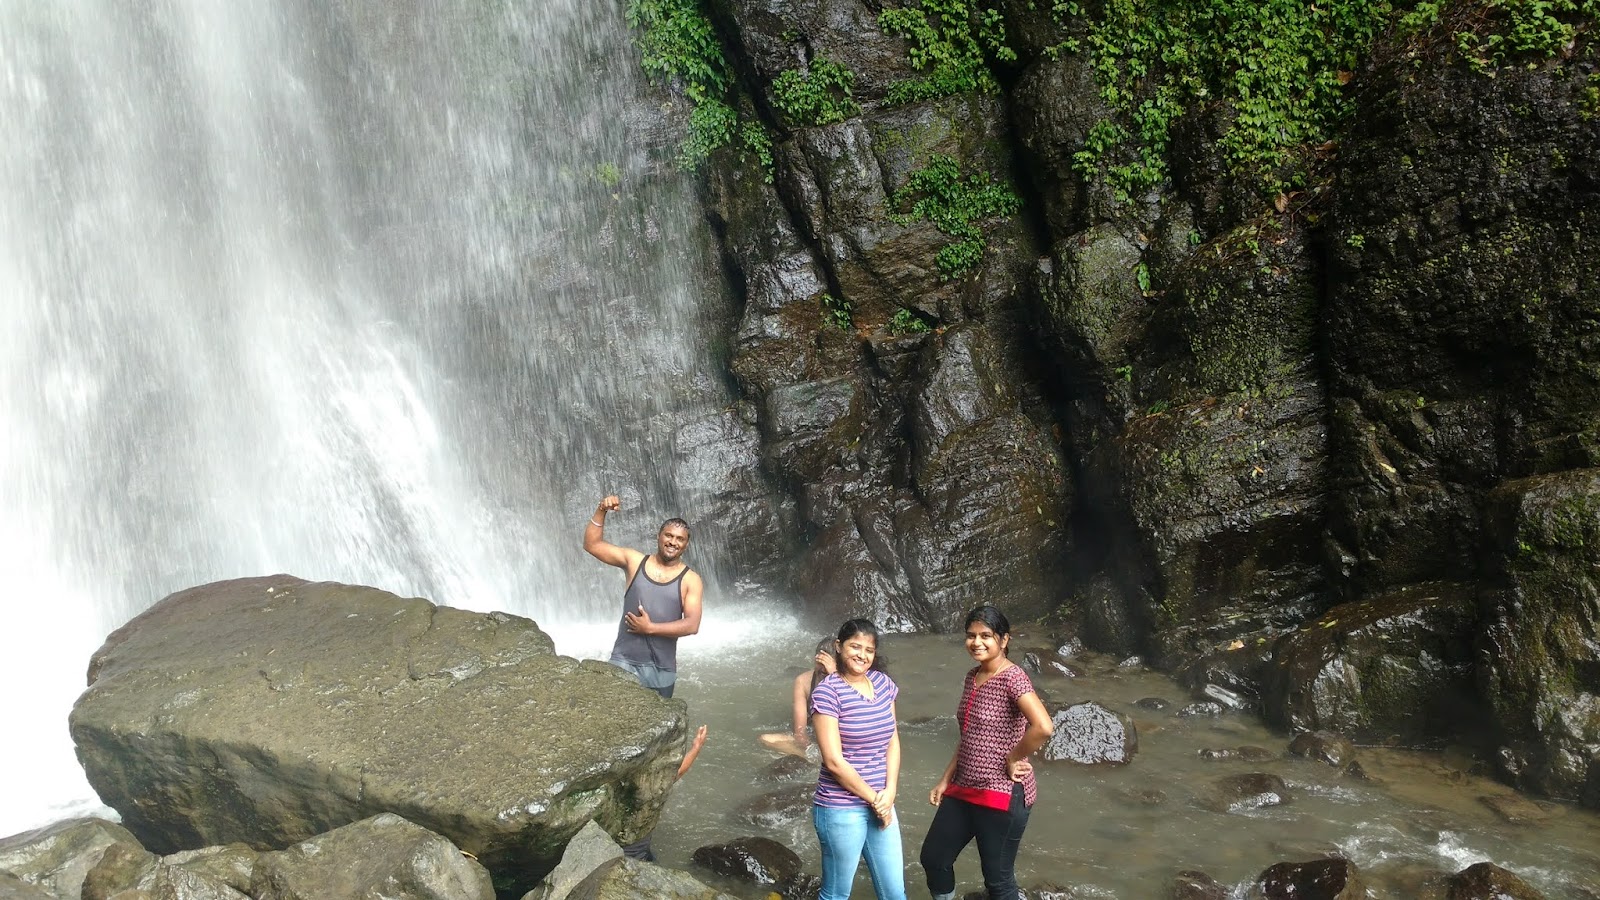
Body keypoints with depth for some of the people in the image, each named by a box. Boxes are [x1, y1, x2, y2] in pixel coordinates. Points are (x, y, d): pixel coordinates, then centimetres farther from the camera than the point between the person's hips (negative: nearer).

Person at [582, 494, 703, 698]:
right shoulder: (635, 561, 4)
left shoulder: (690, 580, -2)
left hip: (662, 669, 0)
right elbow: (592, 544, 3)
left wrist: (650, 628, -16)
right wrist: (601, 512, -9)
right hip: (624, 662, 0)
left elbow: (692, 624, -11)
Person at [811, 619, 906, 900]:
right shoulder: (827, 691, -13)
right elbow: (834, 761, -15)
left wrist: (889, 793, -4)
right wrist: (873, 798, -9)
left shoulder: (882, 683, 6)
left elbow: (892, 741, 9)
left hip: (881, 803, 6)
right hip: (841, 810, -6)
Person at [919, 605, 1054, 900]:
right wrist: (945, 779, 14)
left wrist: (1013, 759, -19)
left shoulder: (1012, 677, -17)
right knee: (933, 858, 16)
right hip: (964, 789, 9)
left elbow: (1043, 727, -32)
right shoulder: (972, 677, 9)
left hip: (1002, 793, -8)